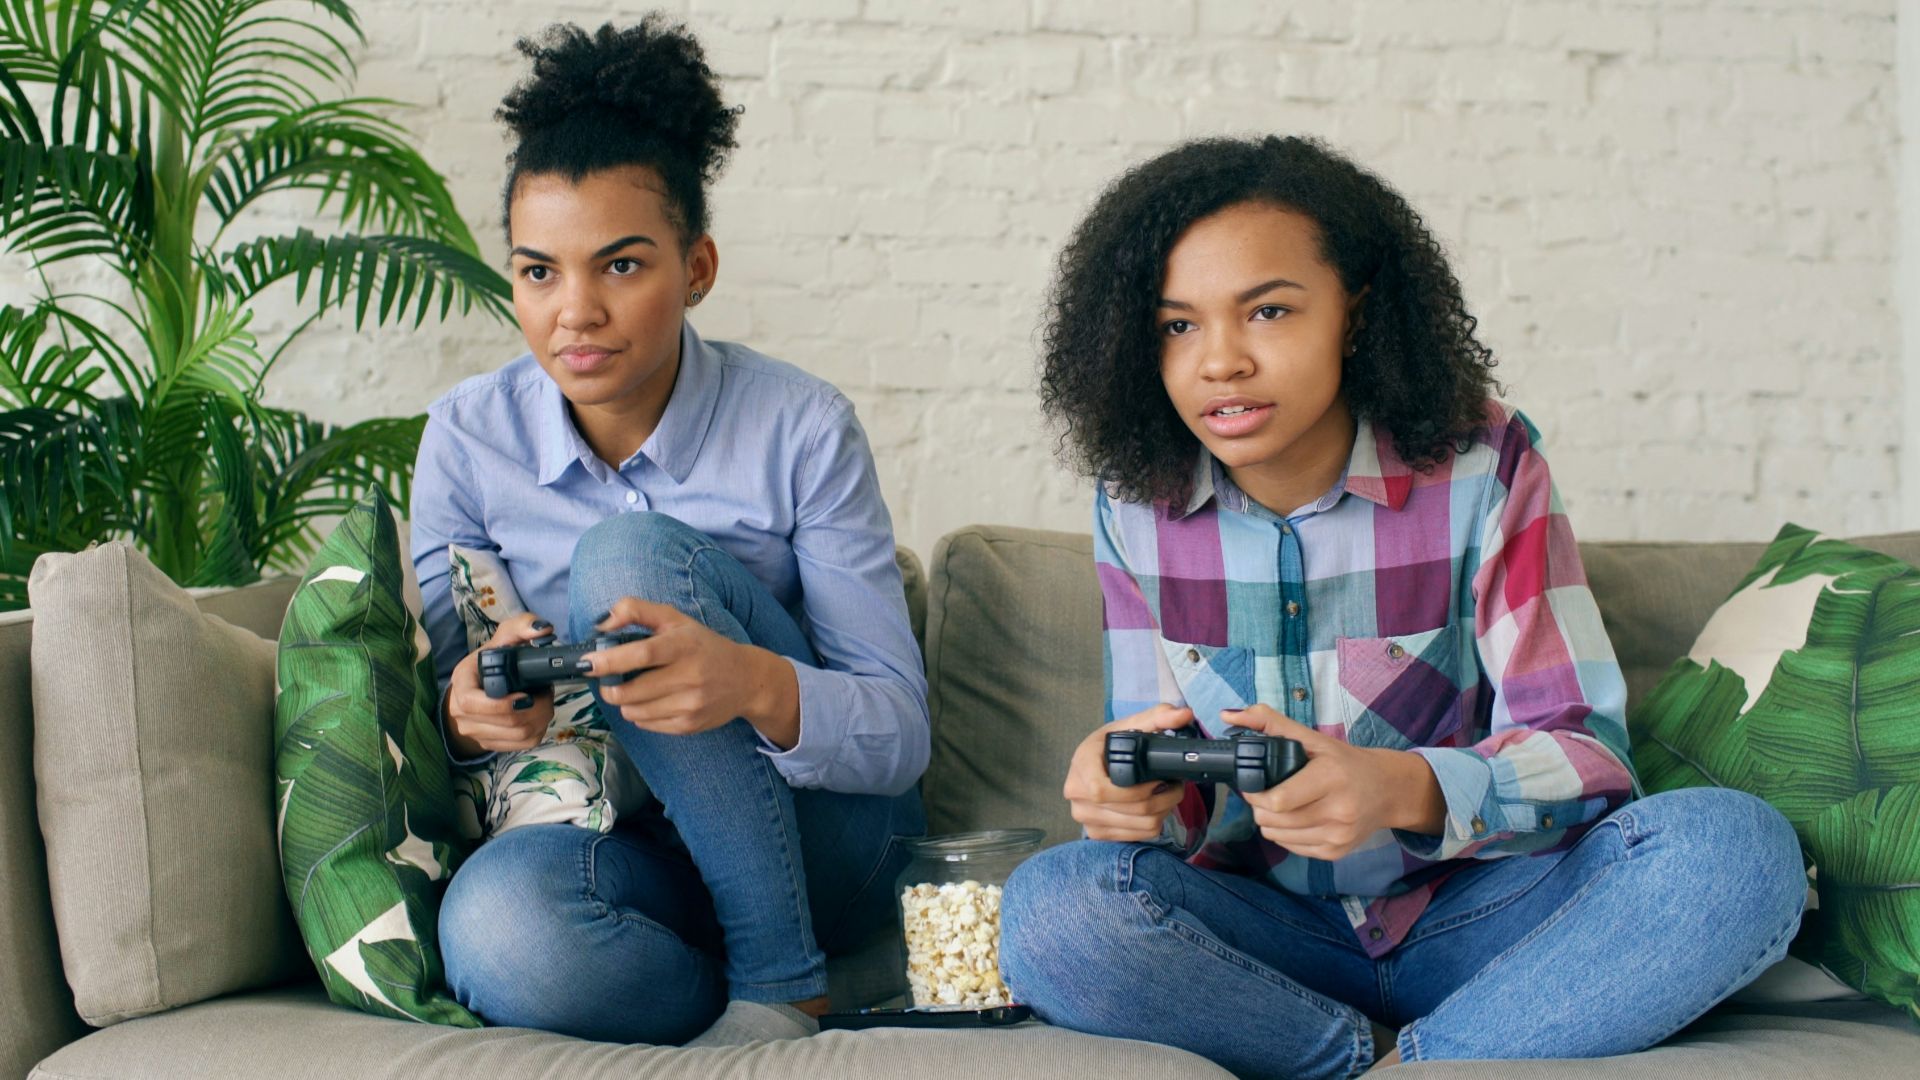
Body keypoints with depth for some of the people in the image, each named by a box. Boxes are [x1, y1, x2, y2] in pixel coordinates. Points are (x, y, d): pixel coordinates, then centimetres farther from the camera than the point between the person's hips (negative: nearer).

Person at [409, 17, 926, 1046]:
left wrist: (754, 685, -35)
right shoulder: (468, 439, -1)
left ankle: (780, 981, -16)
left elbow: (899, 736, -11)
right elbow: (435, 717, 3)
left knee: (628, 552, -25)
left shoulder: (800, 430, -8)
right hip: (628, 848, 1)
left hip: (817, 836, 0)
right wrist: (468, 716, -24)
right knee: (497, 916, -37)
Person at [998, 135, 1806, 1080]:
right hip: (1263, 934, 1)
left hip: (1474, 913, -1)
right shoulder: (1136, 505, -1)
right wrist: (1130, 788, -26)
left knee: (1737, 848, -28)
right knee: (1049, 906, -30)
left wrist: (1406, 789, -34)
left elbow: (1582, 745, -12)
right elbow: (1168, 782, 2)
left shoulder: (1482, 467, -8)